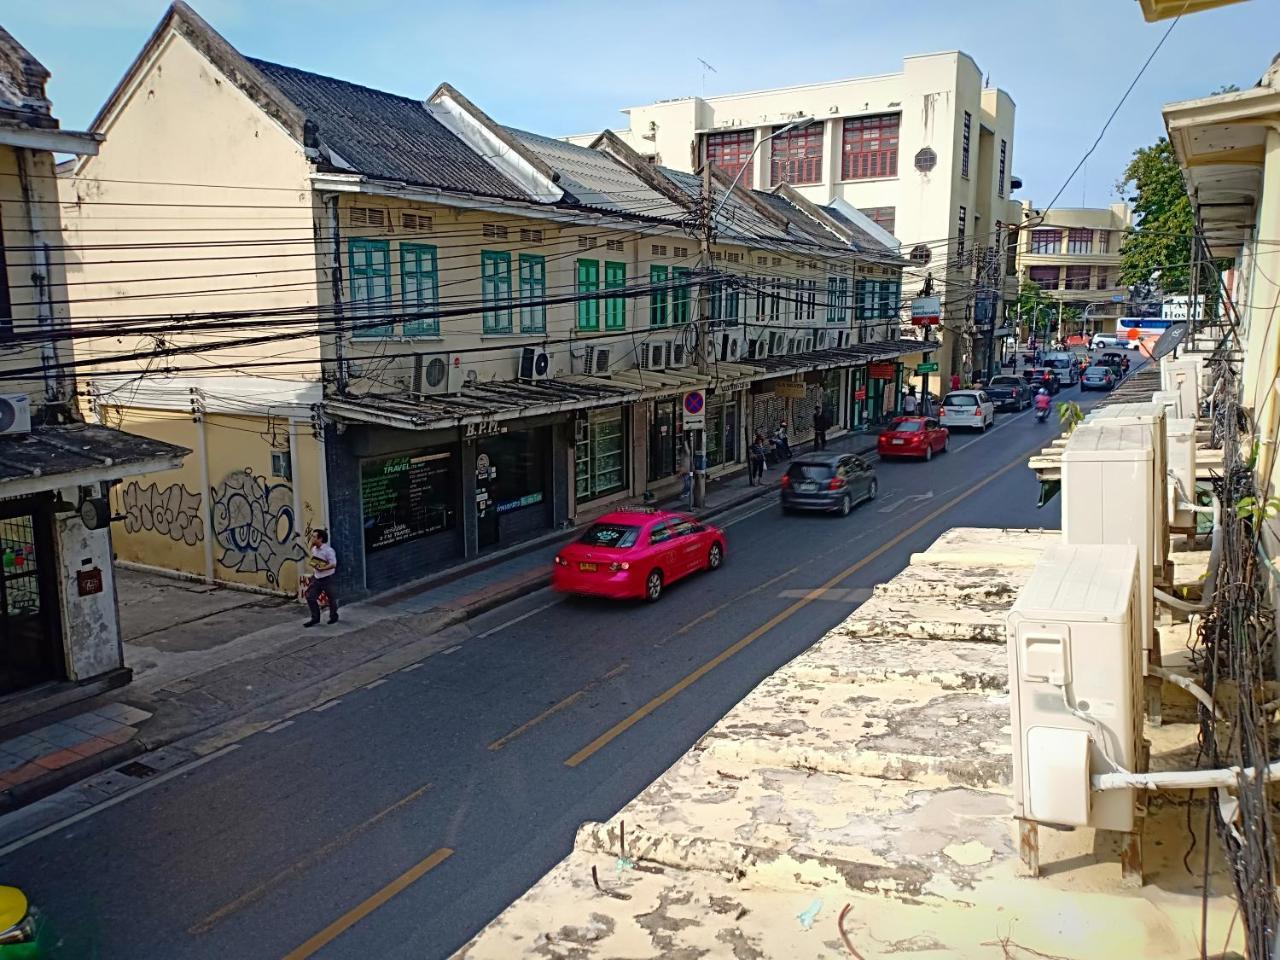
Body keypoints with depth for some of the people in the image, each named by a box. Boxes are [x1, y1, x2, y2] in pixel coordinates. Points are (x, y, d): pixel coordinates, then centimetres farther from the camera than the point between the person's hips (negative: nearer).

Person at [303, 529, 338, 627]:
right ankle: (315, 618, 11)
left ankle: (333, 616, 28)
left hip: (327, 579, -7)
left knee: (332, 598, 9)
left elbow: (333, 564, -23)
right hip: (316, 578, 7)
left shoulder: (328, 550, -19)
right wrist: (313, 573, 14)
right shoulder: (314, 549, 5)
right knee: (310, 597, 1)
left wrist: (321, 569, -29)